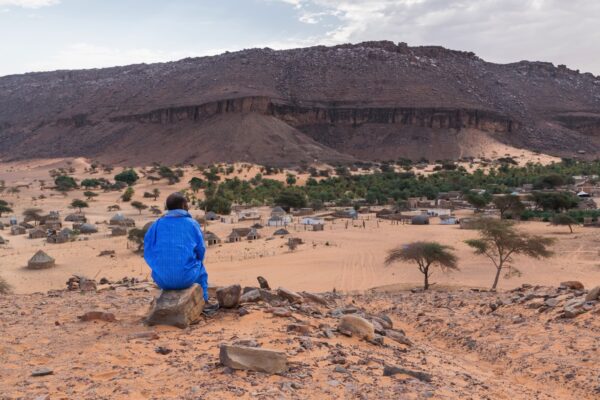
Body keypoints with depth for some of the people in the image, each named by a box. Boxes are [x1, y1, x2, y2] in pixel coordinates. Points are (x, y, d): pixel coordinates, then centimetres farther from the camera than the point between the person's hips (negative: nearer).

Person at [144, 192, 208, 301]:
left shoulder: (156, 225, 2)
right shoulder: (192, 224, -1)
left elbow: (148, 252, 4)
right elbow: (201, 252, 4)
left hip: (161, 279, 2)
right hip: (186, 277, -1)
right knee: (200, 267, 34)